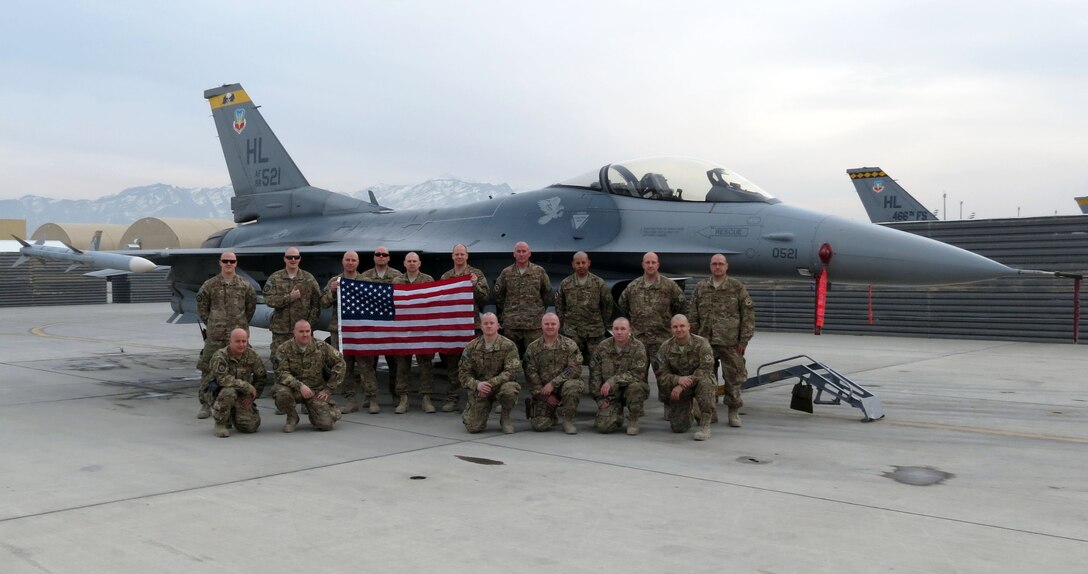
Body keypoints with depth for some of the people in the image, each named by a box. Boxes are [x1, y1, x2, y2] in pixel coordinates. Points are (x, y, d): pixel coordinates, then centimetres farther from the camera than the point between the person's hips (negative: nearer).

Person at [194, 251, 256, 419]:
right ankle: (205, 405, 5)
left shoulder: (245, 285, 5)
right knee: (207, 368, -2)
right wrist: (211, 323, 8)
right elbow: (201, 305, 11)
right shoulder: (210, 285, 3)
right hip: (215, 335, 0)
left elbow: (251, 305, 15)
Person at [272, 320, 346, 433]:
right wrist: (300, 386, -31)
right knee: (282, 394, -36)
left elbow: (339, 363, 1)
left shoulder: (322, 347, -3)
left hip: (317, 391, 0)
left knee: (326, 424, -18)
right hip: (294, 389, 0)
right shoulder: (284, 349, -7)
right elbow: (282, 373, -15)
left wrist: (329, 389, -3)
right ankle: (292, 418, -2)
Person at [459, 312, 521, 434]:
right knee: (474, 427, -14)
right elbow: (463, 372, 0)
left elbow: (511, 371, -16)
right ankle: (470, 412, 26)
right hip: (479, 389, 1)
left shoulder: (508, 346, -8)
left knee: (510, 389, -37)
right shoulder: (472, 347, 0)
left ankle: (505, 418, -6)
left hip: (500, 385, -1)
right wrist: (477, 384, -21)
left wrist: (491, 383, -28)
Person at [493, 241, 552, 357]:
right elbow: (498, 295, 14)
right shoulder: (506, 273, 6)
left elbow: (547, 294, 11)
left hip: (534, 323, -1)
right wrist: (503, 313, 12)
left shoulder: (539, 272, 4)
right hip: (511, 324, 1)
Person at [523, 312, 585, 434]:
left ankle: (568, 420, -12)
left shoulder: (570, 345, -2)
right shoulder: (532, 348, 3)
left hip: (563, 385, -1)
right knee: (539, 425, -16)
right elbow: (531, 375, -1)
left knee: (572, 386, -37)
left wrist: (553, 383, -20)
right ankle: (551, 415, 22)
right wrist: (546, 396, -9)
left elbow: (574, 369, -12)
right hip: (542, 391, 1)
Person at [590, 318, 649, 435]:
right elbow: (594, 374, 3)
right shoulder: (603, 346, -2)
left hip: (629, 389, -1)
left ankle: (633, 420, -9)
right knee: (604, 426, -18)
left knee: (635, 387, -37)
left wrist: (613, 381, -27)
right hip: (610, 394, 1)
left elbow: (637, 374, -21)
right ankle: (618, 415, 21)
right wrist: (600, 398, -3)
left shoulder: (638, 347, -11)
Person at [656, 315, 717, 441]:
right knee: (678, 427, -9)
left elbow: (705, 370, -22)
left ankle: (705, 426, -27)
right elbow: (662, 375, -7)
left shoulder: (701, 343, -15)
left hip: (698, 382, -2)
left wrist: (683, 385, -30)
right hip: (678, 388, 2)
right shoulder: (665, 347, -6)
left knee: (705, 383, -39)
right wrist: (678, 380, -30)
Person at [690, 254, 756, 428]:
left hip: (730, 342, -2)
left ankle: (733, 412, 12)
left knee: (733, 377, 0)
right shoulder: (701, 287, 10)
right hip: (706, 341, 3)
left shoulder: (737, 287, 2)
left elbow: (748, 313, 0)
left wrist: (744, 339, -5)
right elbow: (694, 315, 12)